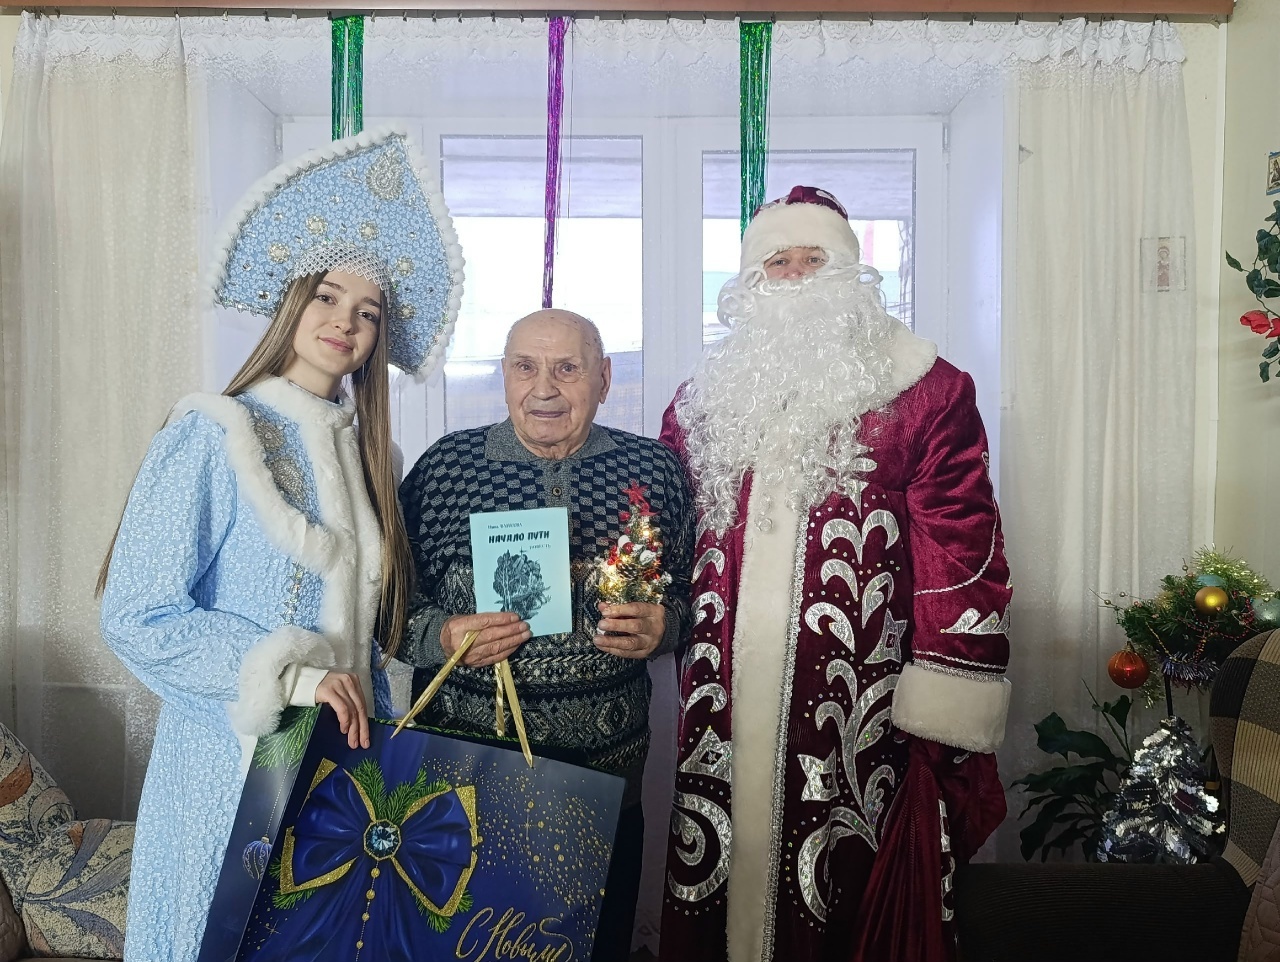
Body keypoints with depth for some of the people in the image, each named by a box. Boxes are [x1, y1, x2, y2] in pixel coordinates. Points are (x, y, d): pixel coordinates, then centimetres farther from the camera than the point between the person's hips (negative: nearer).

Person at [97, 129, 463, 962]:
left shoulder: (362, 449, 8)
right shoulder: (212, 434, -10)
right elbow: (135, 615, -15)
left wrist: (373, 719, 6)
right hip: (235, 759, -5)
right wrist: (292, 676, -19)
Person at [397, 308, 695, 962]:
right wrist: (440, 636, -17)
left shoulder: (655, 471, -1)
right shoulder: (442, 466, -3)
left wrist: (662, 627, -14)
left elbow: (690, 594, 6)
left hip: (607, 761, 1)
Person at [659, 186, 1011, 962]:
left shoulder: (925, 392, 0)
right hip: (723, 723, 4)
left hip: (862, 721, -3)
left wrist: (946, 715, -10)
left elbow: (962, 550, -6)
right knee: (719, 899, 14)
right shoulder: (703, 401, 13)